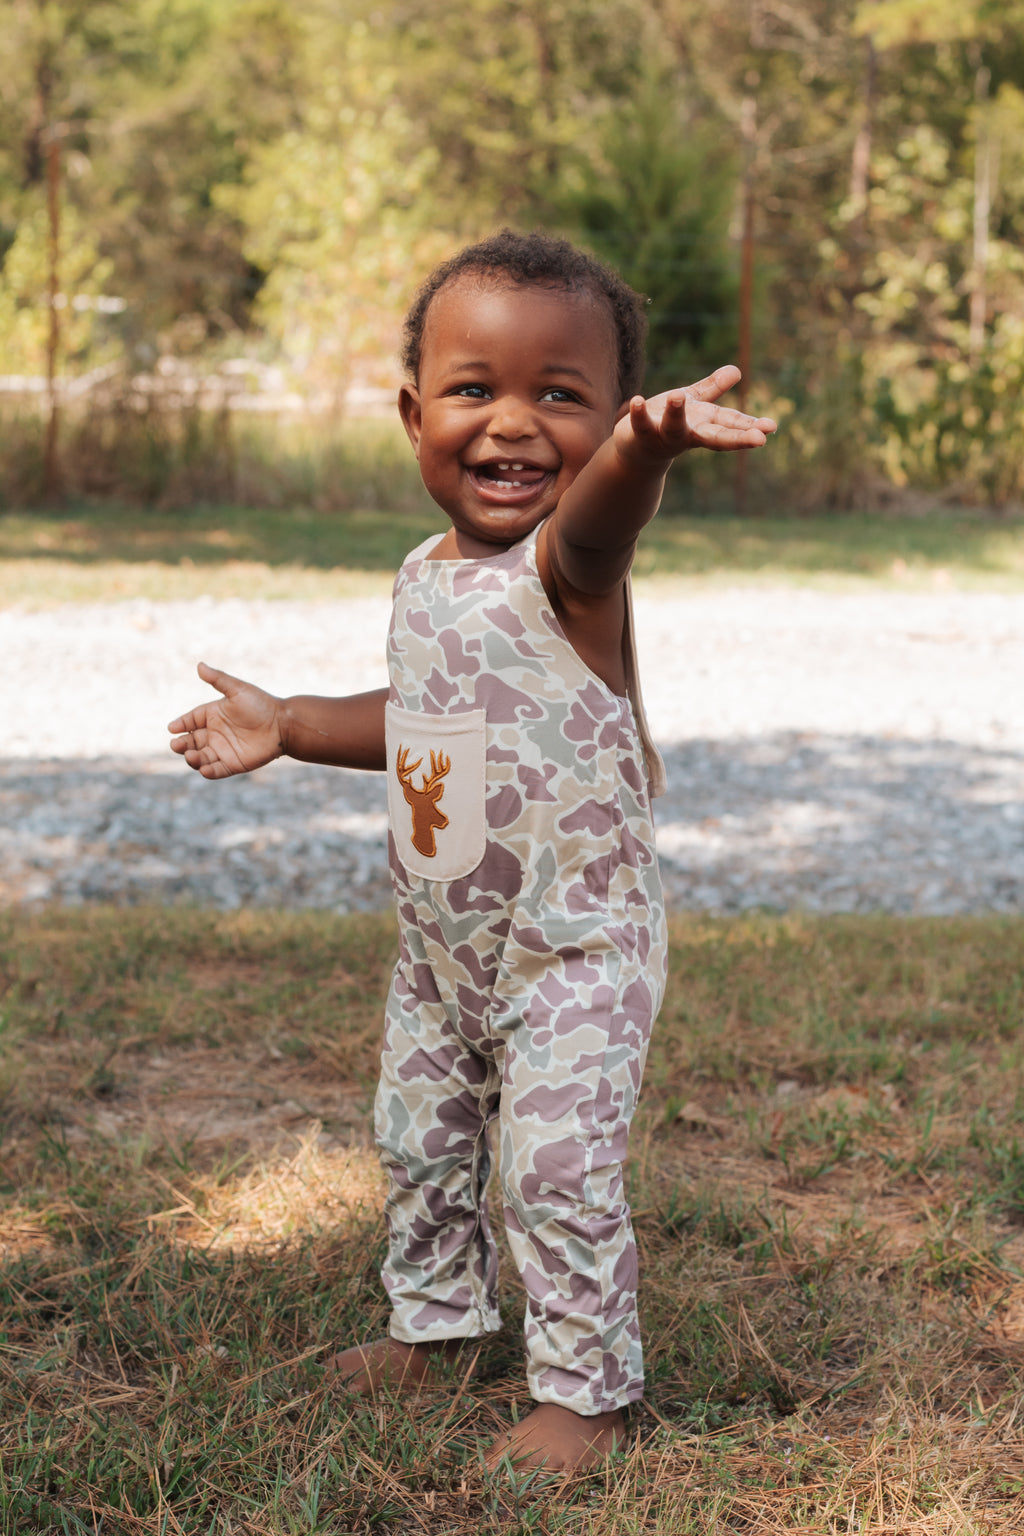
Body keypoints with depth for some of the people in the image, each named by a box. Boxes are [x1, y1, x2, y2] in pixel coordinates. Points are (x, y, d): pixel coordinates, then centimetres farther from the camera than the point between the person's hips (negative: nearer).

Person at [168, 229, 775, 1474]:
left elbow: (593, 524, -49)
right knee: (419, 1141, 20)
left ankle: (584, 1388, 16)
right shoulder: (427, 574, 2)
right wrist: (287, 726, 20)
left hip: (574, 946, -8)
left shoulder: (570, 563, -22)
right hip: (440, 942, 8)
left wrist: (646, 451, -71)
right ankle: (433, 1325, 42)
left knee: (559, 1171, -4)